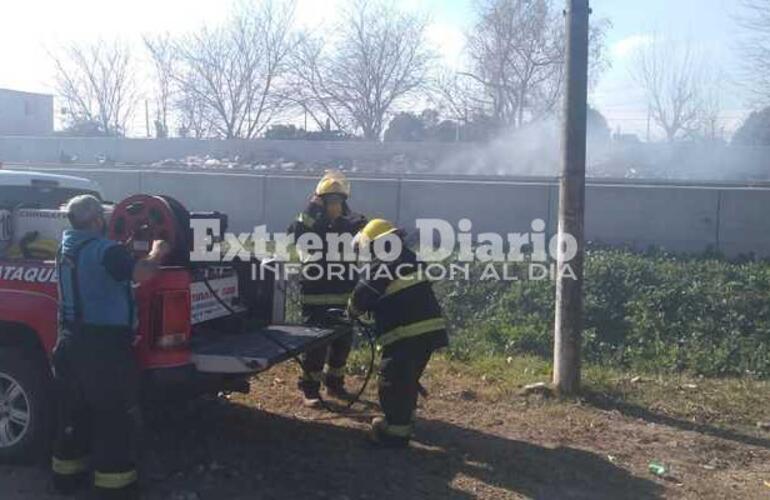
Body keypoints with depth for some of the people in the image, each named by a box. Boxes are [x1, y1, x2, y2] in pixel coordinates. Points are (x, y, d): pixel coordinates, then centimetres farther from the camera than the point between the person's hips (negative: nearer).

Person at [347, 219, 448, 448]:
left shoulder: (381, 266, -11)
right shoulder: (411, 259, 15)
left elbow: (361, 297, -8)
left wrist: (352, 312, 14)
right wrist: (375, 311, 25)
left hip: (406, 334, -9)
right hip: (431, 328, 9)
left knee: (393, 384, 2)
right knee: (408, 380, 23)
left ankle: (396, 433, 7)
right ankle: (403, 420, 34)